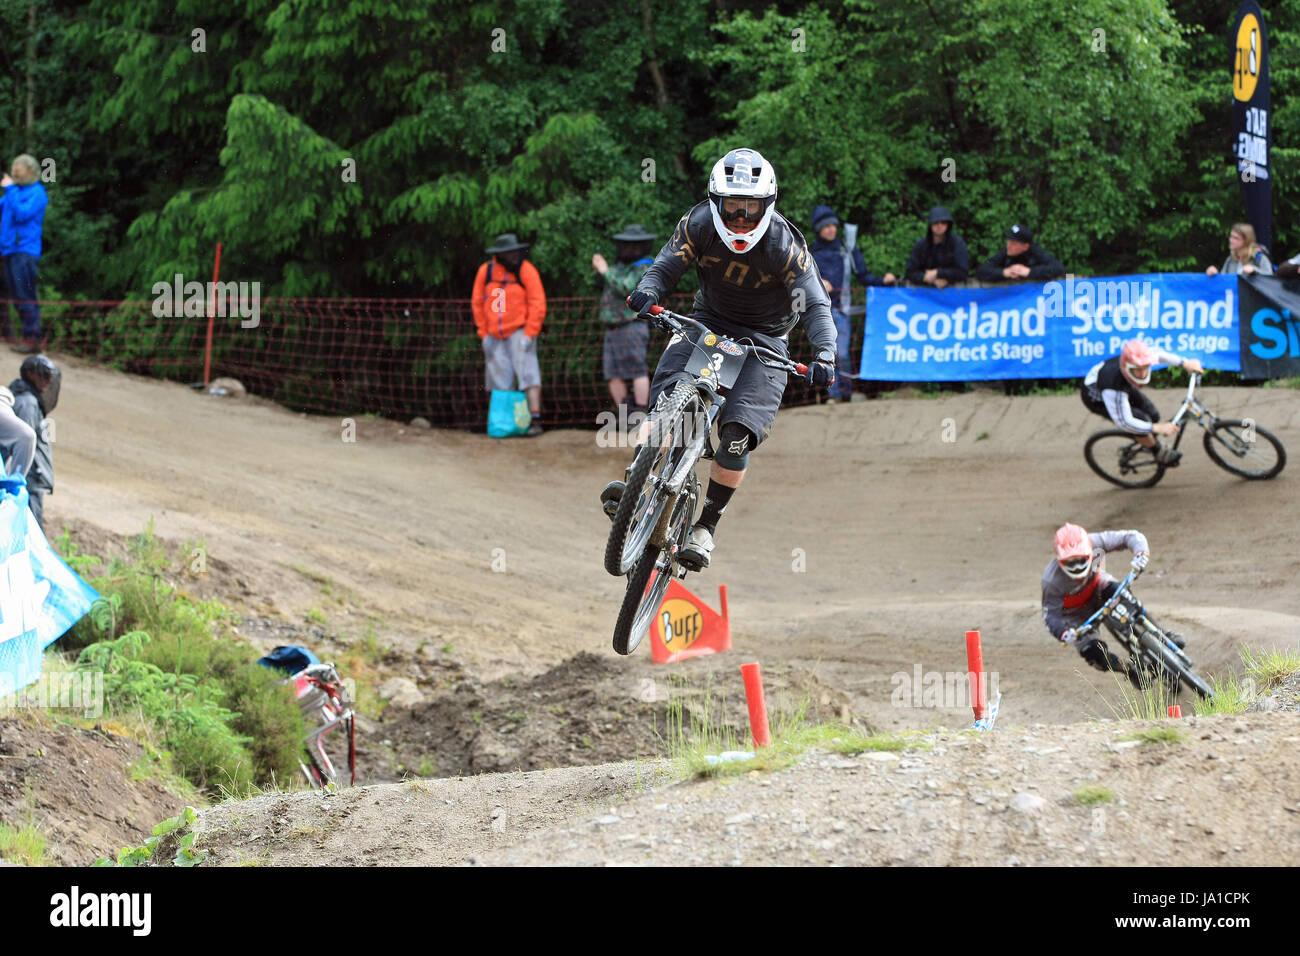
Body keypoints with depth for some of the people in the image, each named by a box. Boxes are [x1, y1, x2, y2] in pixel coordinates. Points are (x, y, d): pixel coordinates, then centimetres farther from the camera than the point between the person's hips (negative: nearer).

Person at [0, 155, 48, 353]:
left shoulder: (37, 193, -5)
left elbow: (22, 214, -18)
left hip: (25, 249, -8)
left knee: (25, 296, -12)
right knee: (16, 297, 9)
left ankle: (33, 338, -13)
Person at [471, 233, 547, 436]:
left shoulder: (526, 270, -8)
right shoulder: (486, 271, 2)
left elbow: (538, 304, -10)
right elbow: (477, 303, 11)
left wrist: (529, 335, -13)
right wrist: (484, 334, 7)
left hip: (519, 332, -4)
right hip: (495, 335, 4)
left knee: (528, 373, -13)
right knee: (499, 379, 6)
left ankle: (536, 420, -17)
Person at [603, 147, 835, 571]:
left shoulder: (784, 246, -20)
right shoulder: (699, 224, -13)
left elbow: (816, 305, -19)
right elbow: (667, 266, -9)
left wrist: (824, 353, -36)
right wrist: (647, 290, -33)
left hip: (764, 338, -2)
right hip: (709, 322, 2)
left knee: (738, 433, -19)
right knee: (669, 395, -27)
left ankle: (705, 528, -8)